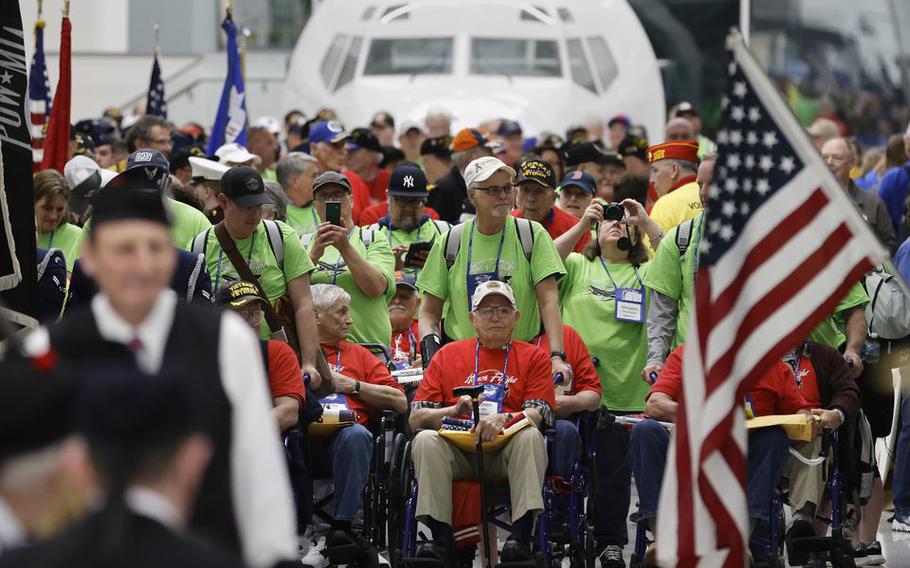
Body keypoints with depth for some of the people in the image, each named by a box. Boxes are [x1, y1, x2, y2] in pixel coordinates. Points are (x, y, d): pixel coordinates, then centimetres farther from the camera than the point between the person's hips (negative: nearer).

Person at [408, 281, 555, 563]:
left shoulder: (533, 357, 15)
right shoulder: (448, 355, 18)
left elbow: (538, 413, -1)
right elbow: (416, 419, 9)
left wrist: (503, 419, -22)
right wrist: (455, 410, -11)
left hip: (507, 451, -1)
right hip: (457, 451, 1)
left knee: (530, 436, -33)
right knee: (425, 439, -29)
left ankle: (521, 537, -41)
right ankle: (441, 537, -32)